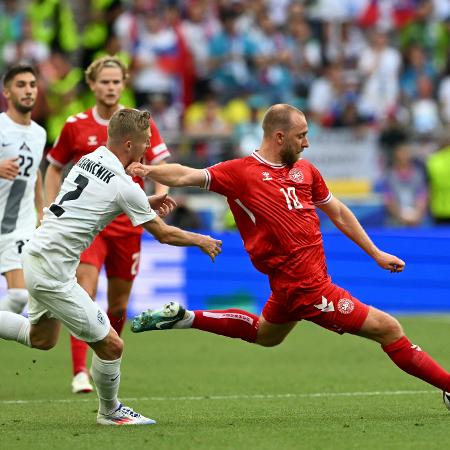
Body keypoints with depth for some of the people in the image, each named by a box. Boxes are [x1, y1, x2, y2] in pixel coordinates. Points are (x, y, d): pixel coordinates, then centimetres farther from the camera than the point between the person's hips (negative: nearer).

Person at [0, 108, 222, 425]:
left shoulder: (90, 159, 6)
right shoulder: (124, 186, -17)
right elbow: (163, 234, -5)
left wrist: (146, 203, 18)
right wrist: (200, 241, 13)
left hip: (36, 254, 9)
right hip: (53, 273, -9)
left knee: (42, 339, 28)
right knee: (110, 345, -2)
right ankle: (110, 412, 17)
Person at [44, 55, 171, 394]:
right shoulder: (76, 126, 3)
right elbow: (54, 169, 15)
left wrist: (160, 195, -21)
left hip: (128, 224, 2)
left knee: (119, 305, 9)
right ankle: (80, 372, -21)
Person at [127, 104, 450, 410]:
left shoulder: (305, 170, 9)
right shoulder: (242, 172, -11)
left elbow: (338, 213, 19)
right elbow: (187, 176, -16)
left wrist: (376, 253, 21)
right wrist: (149, 171, -33)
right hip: (307, 286, -9)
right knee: (389, 329, -5)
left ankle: (183, 317, 37)